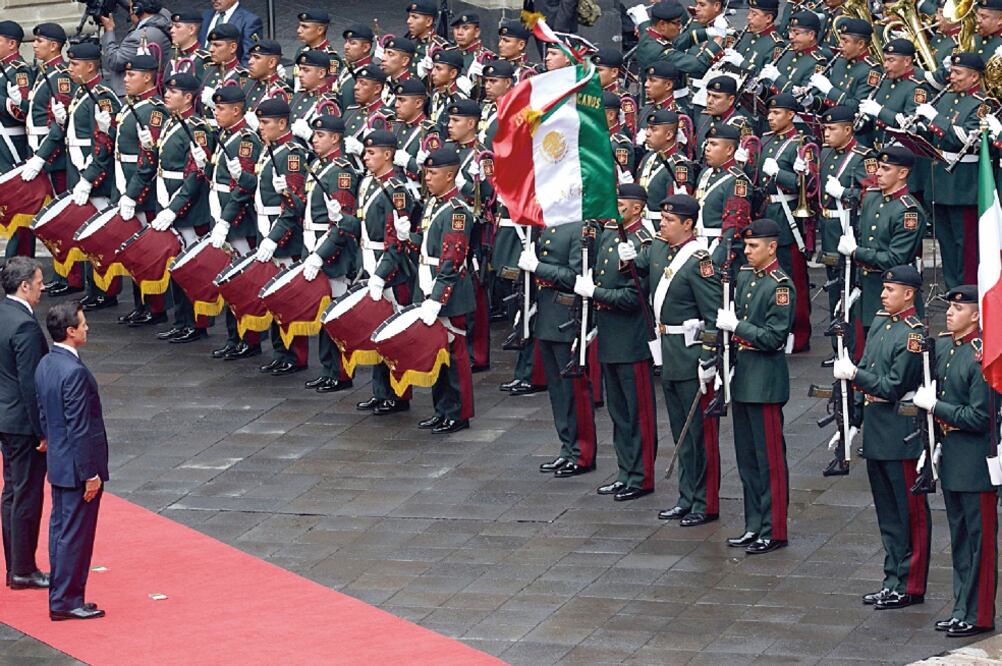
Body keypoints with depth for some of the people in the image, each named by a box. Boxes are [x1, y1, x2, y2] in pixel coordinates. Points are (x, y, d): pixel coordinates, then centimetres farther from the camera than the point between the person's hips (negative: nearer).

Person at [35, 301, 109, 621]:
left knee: (60, 529, 16)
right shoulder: (74, 372, -24)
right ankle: (66, 601, 6)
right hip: (77, 467, -9)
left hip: (58, 463, 9)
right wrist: (90, 474, -18)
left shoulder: (45, 365, 4)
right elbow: (79, 429, -23)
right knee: (76, 534, 0)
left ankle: (61, 597, 24)